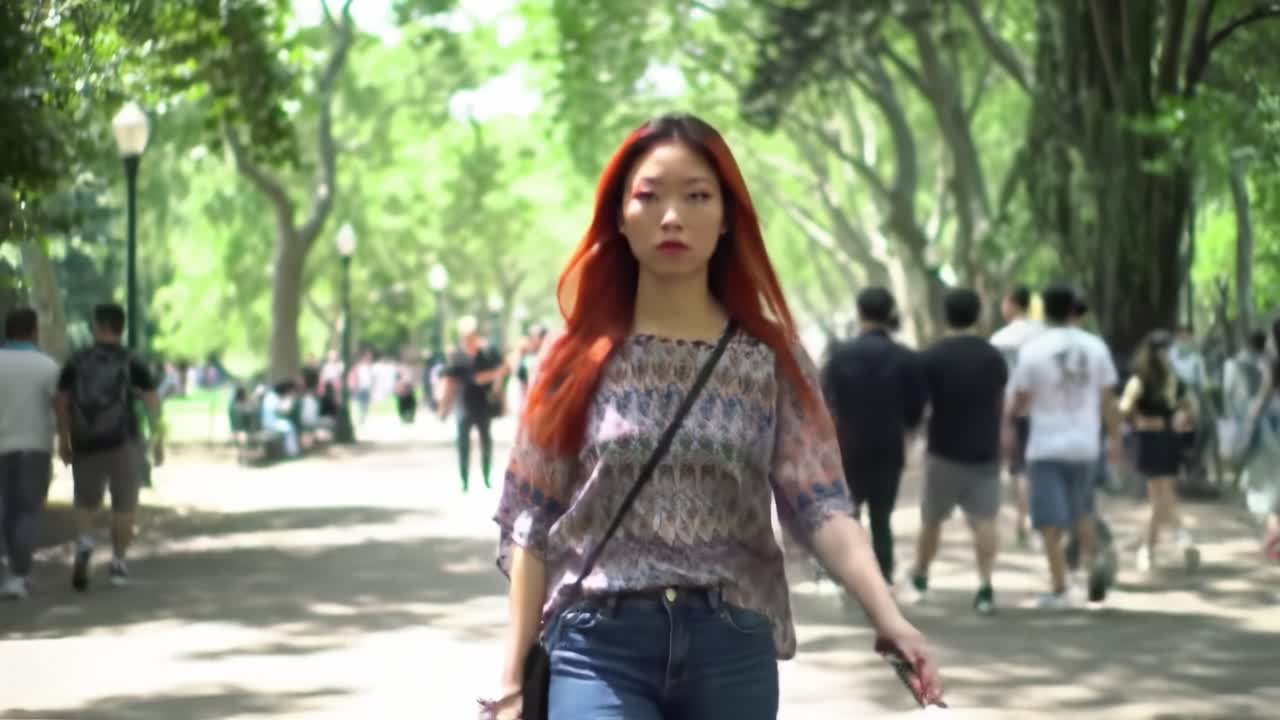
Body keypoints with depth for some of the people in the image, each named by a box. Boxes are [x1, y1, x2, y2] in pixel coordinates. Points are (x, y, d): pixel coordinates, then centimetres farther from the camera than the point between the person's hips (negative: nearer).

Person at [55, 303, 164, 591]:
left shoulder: (75, 362, 2)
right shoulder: (133, 364, -2)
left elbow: (62, 402, 1)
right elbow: (152, 403, -5)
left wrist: (63, 440, 9)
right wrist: (158, 440, 1)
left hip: (85, 445, 1)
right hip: (123, 443, -1)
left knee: (85, 503, 15)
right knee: (124, 506, 10)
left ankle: (84, 544, -11)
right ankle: (118, 562, 8)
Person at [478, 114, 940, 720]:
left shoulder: (772, 361, 5)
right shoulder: (580, 358, 4)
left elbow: (821, 507, -6)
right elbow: (532, 528, 4)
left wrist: (888, 617, -23)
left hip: (733, 652, 2)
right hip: (600, 649, -1)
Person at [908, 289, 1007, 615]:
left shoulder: (931, 357, -9)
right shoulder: (994, 357, 2)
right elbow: (1001, 405, 13)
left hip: (944, 452, -1)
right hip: (985, 452, 1)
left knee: (932, 518, 15)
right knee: (984, 519, -4)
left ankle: (920, 575, 33)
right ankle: (985, 585, -19)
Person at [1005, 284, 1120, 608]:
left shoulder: (1033, 350, -11)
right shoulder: (1095, 347, -1)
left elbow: (1020, 400, -4)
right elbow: (1108, 398, 3)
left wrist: (1008, 424, 14)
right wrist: (1114, 436, 13)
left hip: (1046, 446, -3)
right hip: (1084, 444, 4)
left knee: (1051, 523, 0)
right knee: (1081, 511, 22)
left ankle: (1059, 590, -4)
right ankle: (1092, 559, -1)